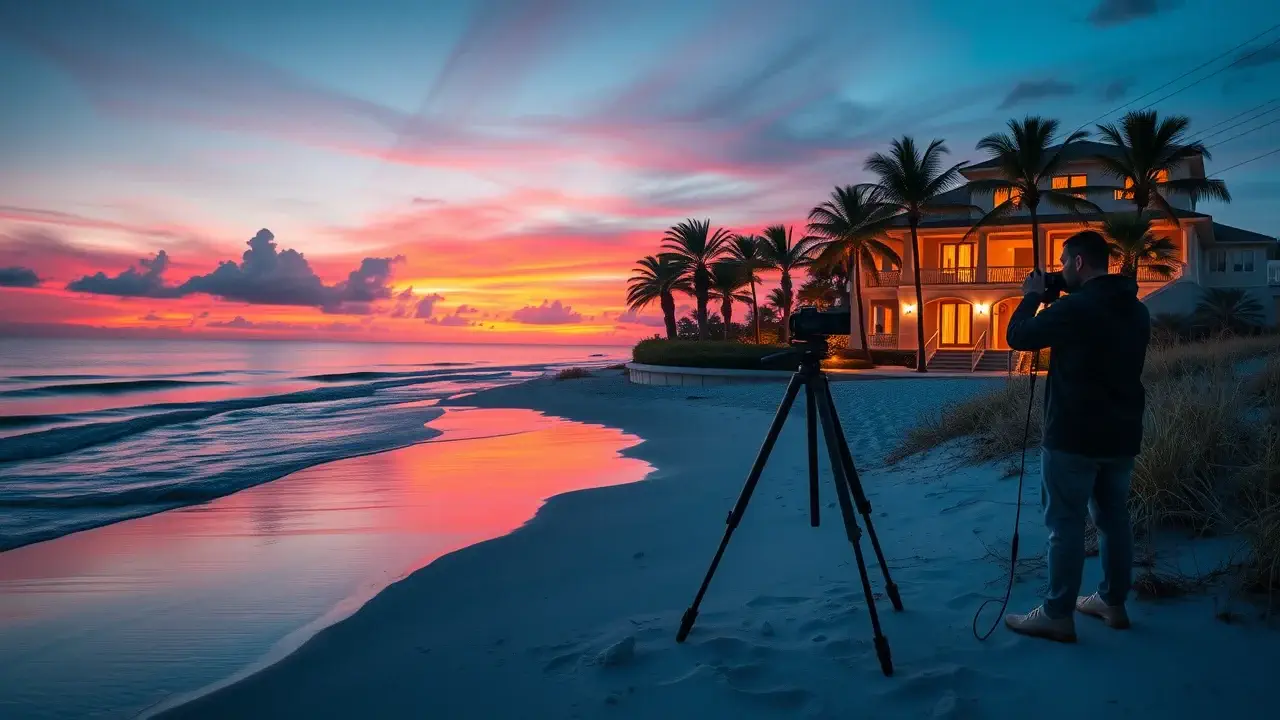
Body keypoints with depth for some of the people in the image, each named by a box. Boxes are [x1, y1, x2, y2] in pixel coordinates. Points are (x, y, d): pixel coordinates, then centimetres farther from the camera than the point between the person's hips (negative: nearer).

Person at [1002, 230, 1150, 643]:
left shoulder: (1076, 307, -17)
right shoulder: (1136, 310, 10)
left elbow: (1017, 337, -10)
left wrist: (1033, 296, 6)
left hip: (1074, 437, -8)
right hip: (1122, 435, 8)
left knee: (1065, 523, -2)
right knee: (1113, 519, 15)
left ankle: (1058, 616, 3)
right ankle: (1113, 603, 25)